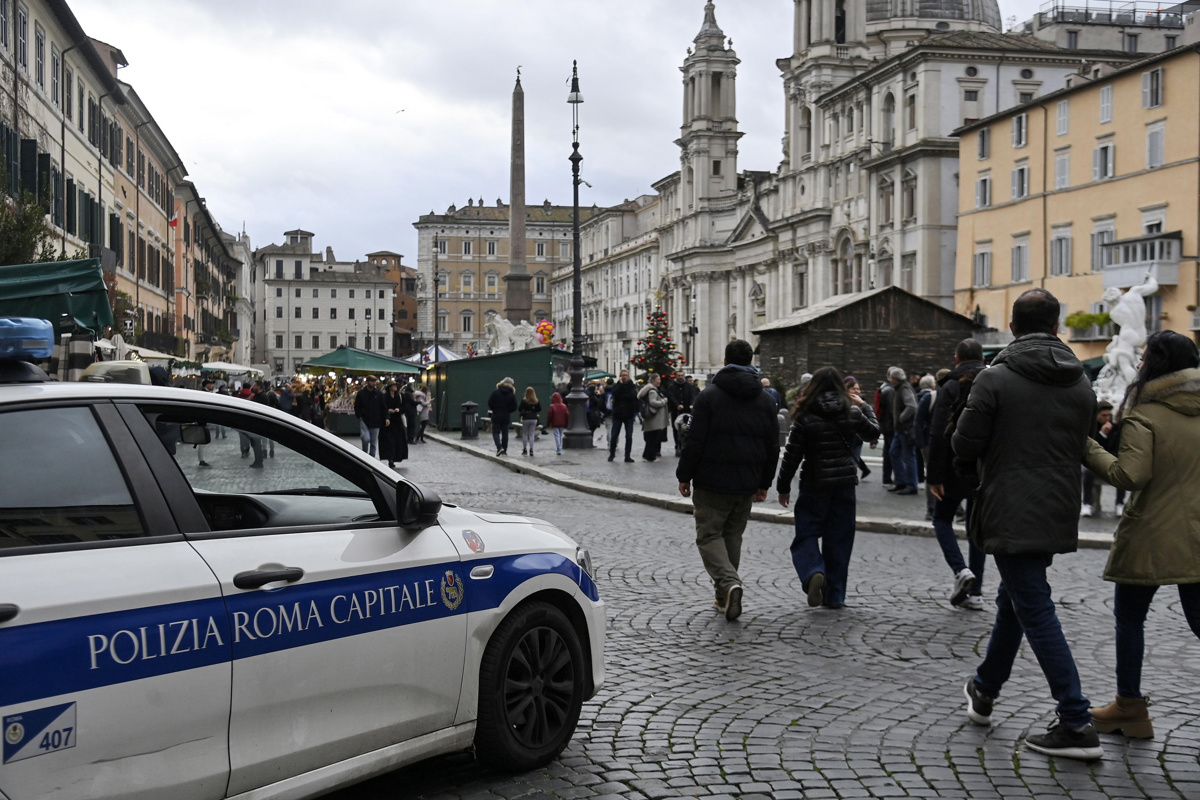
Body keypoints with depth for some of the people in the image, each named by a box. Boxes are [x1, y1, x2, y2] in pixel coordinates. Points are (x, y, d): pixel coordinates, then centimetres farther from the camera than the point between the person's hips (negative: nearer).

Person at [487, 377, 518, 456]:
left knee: (496, 432, 6)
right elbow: (514, 408, -4)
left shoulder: (495, 392, -7)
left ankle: (499, 447, -14)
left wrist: (491, 411, 8)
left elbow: (490, 403, -8)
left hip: (496, 416, -2)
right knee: (505, 433, 12)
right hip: (506, 417, 2)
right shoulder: (512, 394, -4)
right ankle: (504, 450, 14)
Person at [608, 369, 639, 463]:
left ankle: (627, 456, 5)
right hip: (617, 414, 0)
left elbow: (633, 396, -15)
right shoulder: (616, 385, 4)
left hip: (629, 414, 0)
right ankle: (612, 454, 21)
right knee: (614, 436, 3)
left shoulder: (632, 386, 3)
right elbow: (615, 394, -16)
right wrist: (620, 384, -13)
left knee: (629, 437, -1)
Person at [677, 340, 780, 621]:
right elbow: (773, 447, 9)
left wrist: (684, 476, -2)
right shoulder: (765, 400, 7)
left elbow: (695, 440, -10)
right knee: (732, 536, 16)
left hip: (712, 482, -4)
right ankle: (724, 597, 20)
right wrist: (764, 483, 17)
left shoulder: (709, 395, -7)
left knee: (709, 535, 2)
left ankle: (728, 583, -21)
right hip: (747, 485, 4)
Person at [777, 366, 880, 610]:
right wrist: (864, 406, 30)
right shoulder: (852, 412, -1)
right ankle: (835, 596, 14)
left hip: (815, 484, -3)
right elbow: (873, 431, 18)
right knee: (838, 539, 11)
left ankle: (813, 573, -23)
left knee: (806, 535, 6)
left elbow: (792, 455, -7)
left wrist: (783, 487, 2)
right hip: (845, 482, 3)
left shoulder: (805, 416, -8)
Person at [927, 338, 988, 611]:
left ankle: (961, 570, -10)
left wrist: (934, 476, -12)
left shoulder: (951, 387, -8)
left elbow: (938, 435, -14)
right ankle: (975, 592, 10)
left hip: (956, 468, -4)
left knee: (942, 519, 12)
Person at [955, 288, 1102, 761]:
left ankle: (1077, 725, -5)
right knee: (1014, 599, 22)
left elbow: (964, 447, -10)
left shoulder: (996, 379, -12)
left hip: (1011, 516, -7)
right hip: (1058, 514, 7)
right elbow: (1080, 447, 14)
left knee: (1036, 612, -4)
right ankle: (985, 690, 38)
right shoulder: (1081, 383, 7)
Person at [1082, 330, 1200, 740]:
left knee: (1130, 617, 11)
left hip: (1150, 536, -5)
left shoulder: (1143, 416, -13)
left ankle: (1129, 706, 19)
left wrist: (1089, 448, -11)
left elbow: (1130, 475, -21)